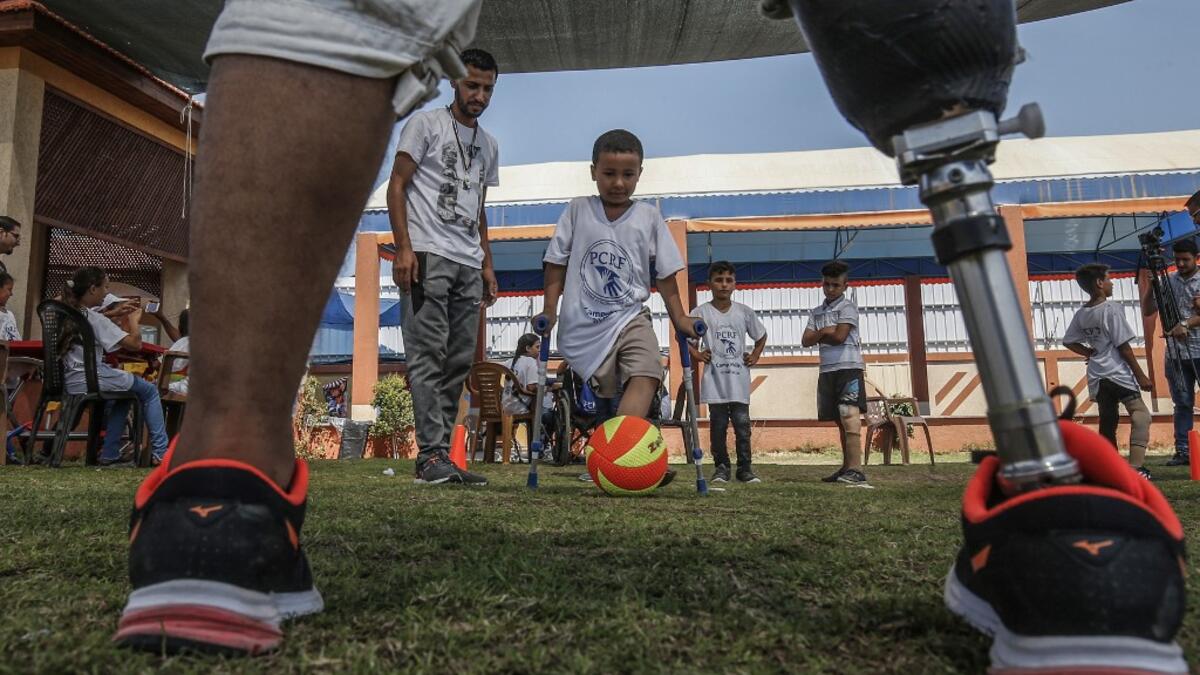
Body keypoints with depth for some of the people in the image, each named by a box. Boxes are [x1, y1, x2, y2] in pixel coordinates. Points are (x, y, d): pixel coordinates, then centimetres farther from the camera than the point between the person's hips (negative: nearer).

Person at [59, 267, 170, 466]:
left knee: (125, 394, 29)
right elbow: (135, 343, -18)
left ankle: (110, 455, 25)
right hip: (89, 380, -9)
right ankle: (160, 453, 1)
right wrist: (133, 321, -2)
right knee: (149, 390, 3)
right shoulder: (94, 318, -15)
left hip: (69, 380, 9)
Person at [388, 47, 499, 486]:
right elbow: (397, 185, -1)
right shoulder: (426, 124, 6)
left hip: (469, 264, 7)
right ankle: (432, 455, -10)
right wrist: (403, 247, -13)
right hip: (427, 254, -6)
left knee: (459, 361, 3)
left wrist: (487, 264, 17)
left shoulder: (488, 145, 24)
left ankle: (440, 455, 9)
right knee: (428, 356, -11)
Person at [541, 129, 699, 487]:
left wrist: (679, 318, 4)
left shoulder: (649, 216, 8)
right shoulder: (577, 210, 6)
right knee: (609, 391, -6)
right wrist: (548, 311, 1)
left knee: (647, 372, -24)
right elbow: (556, 265, 8)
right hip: (584, 323, 0)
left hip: (630, 316, 1)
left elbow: (665, 273, 10)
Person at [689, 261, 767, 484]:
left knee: (742, 424, 0)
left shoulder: (744, 312, 6)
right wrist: (696, 354, -3)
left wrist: (754, 357, 9)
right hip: (714, 379, -1)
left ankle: (745, 468, 10)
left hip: (739, 379, 2)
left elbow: (761, 336, 20)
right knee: (718, 424, 2)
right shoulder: (702, 312, -1)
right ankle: (721, 467, 14)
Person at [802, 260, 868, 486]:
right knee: (840, 421, 10)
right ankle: (846, 468, 17)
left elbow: (839, 336, -12)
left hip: (848, 367, -7)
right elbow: (806, 340, 7)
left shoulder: (848, 307, 0)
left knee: (849, 416, -18)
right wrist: (825, 332, -7)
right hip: (827, 370, 7)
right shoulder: (817, 312, 18)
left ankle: (856, 470, -24)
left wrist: (820, 334, 3)